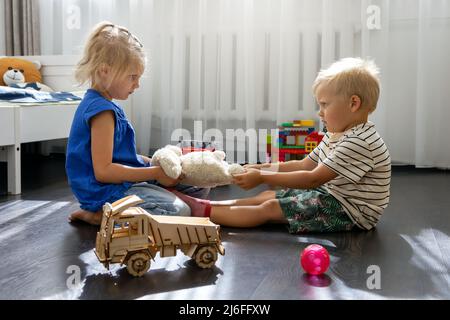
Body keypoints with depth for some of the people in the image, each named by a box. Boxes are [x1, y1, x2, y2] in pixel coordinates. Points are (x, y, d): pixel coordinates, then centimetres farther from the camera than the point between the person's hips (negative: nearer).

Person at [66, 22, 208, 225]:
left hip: (121, 180, 11)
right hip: (106, 191, -11)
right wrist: (155, 172, -19)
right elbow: (103, 171, -24)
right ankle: (99, 215, -12)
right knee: (178, 211, -28)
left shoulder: (97, 103, 14)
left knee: (199, 187, 9)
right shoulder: (102, 110, -18)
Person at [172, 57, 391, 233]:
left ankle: (204, 212, -11)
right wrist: (262, 168, 2)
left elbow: (313, 179, -27)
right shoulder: (335, 136, 10)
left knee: (269, 209, -14)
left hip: (350, 212, -10)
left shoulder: (360, 142, -24)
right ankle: (209, 205, 5)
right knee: (269, 196, 4)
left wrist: (262, 177, -24)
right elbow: (304, 165, 12)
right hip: (330, 194, 10)